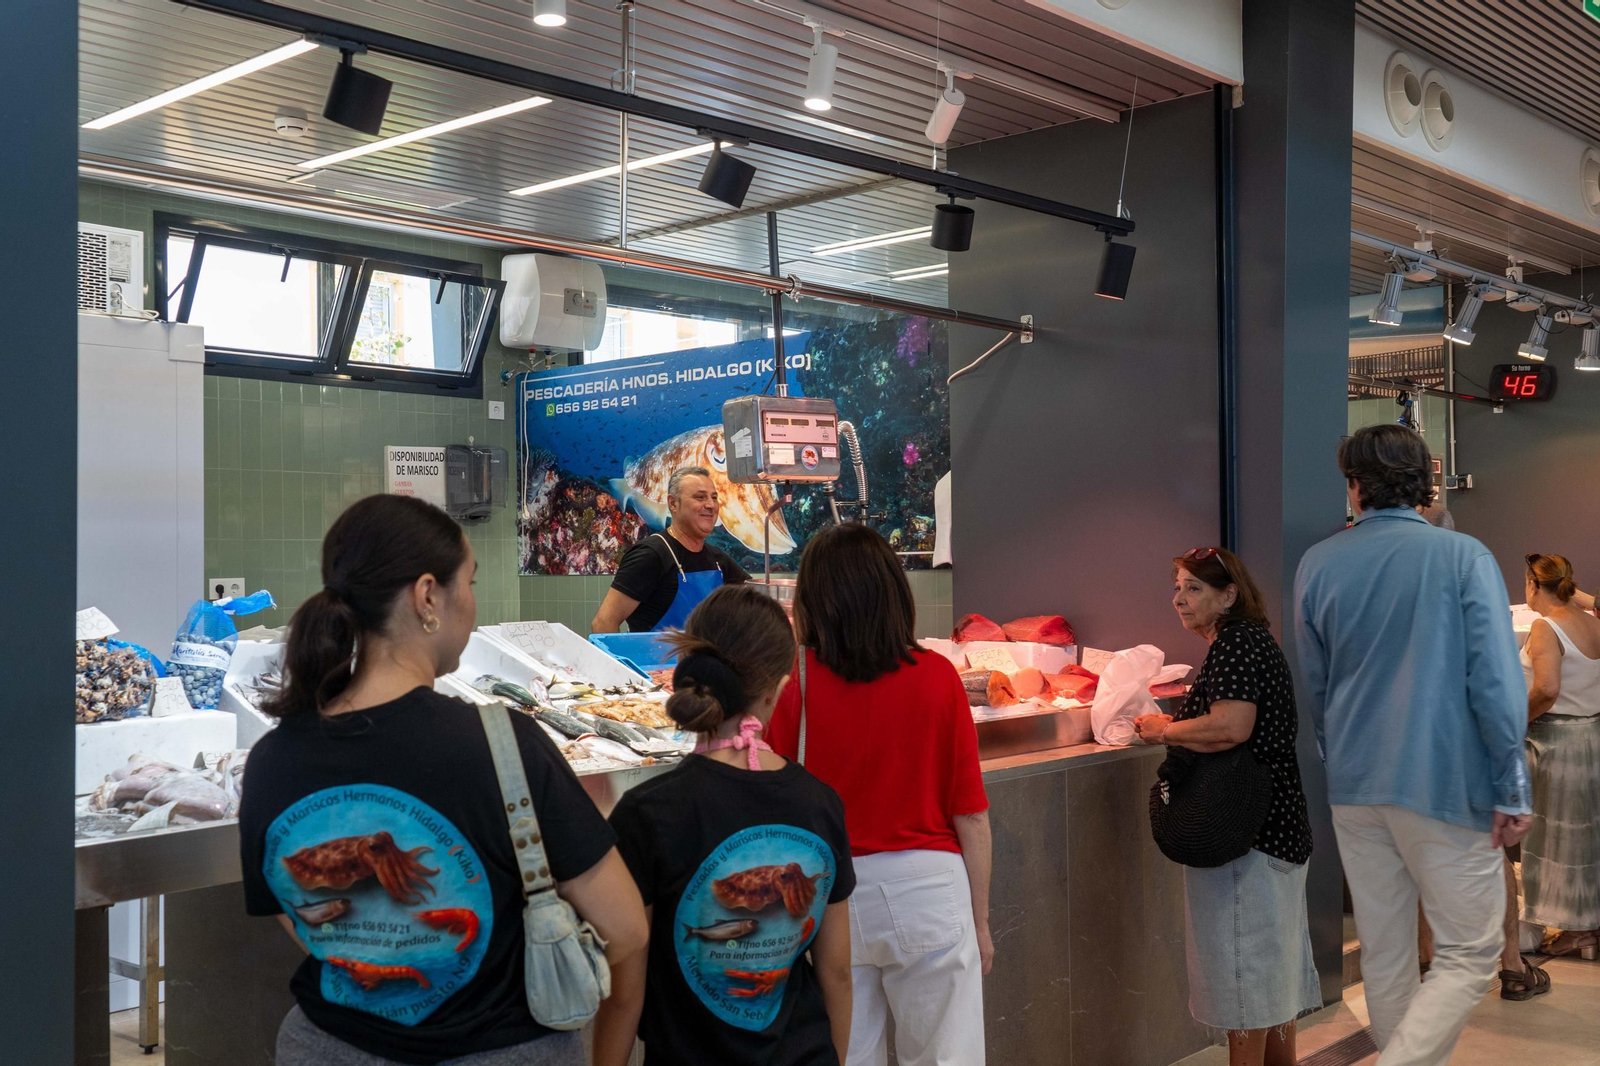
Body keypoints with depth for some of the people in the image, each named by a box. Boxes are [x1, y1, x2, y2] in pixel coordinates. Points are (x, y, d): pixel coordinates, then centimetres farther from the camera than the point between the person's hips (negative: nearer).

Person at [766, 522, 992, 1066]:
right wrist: (980, 920, 7)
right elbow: (971, 817, -2)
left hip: (830, 893, 1)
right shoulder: (937, 676, -5)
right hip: (927, 885, 0)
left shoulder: (798, 678, -8)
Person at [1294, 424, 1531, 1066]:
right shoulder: (1464, 558, -9)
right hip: (1446, 787, -4)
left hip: (1354, 789, 5)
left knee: (1383, 952, 14)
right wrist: (1511, 792, -5)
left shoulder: (1317, 565, 3)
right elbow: (1496, 685, -13)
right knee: (1469, 954, 4)